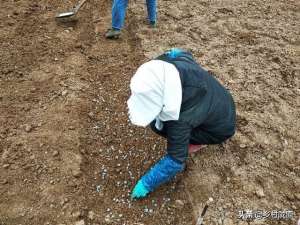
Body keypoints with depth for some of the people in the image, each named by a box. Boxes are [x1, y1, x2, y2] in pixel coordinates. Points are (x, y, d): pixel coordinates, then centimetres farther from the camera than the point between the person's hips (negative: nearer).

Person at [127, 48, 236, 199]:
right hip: (221, 101, 8)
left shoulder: (179, 116, -39)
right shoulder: (179, 62, -23)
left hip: (220, 128, -7)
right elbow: (179, 53, 3)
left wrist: (146, 183, -19)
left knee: (157, 125, -17)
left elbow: (176, 160, -29)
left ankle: (195, 142, 4)